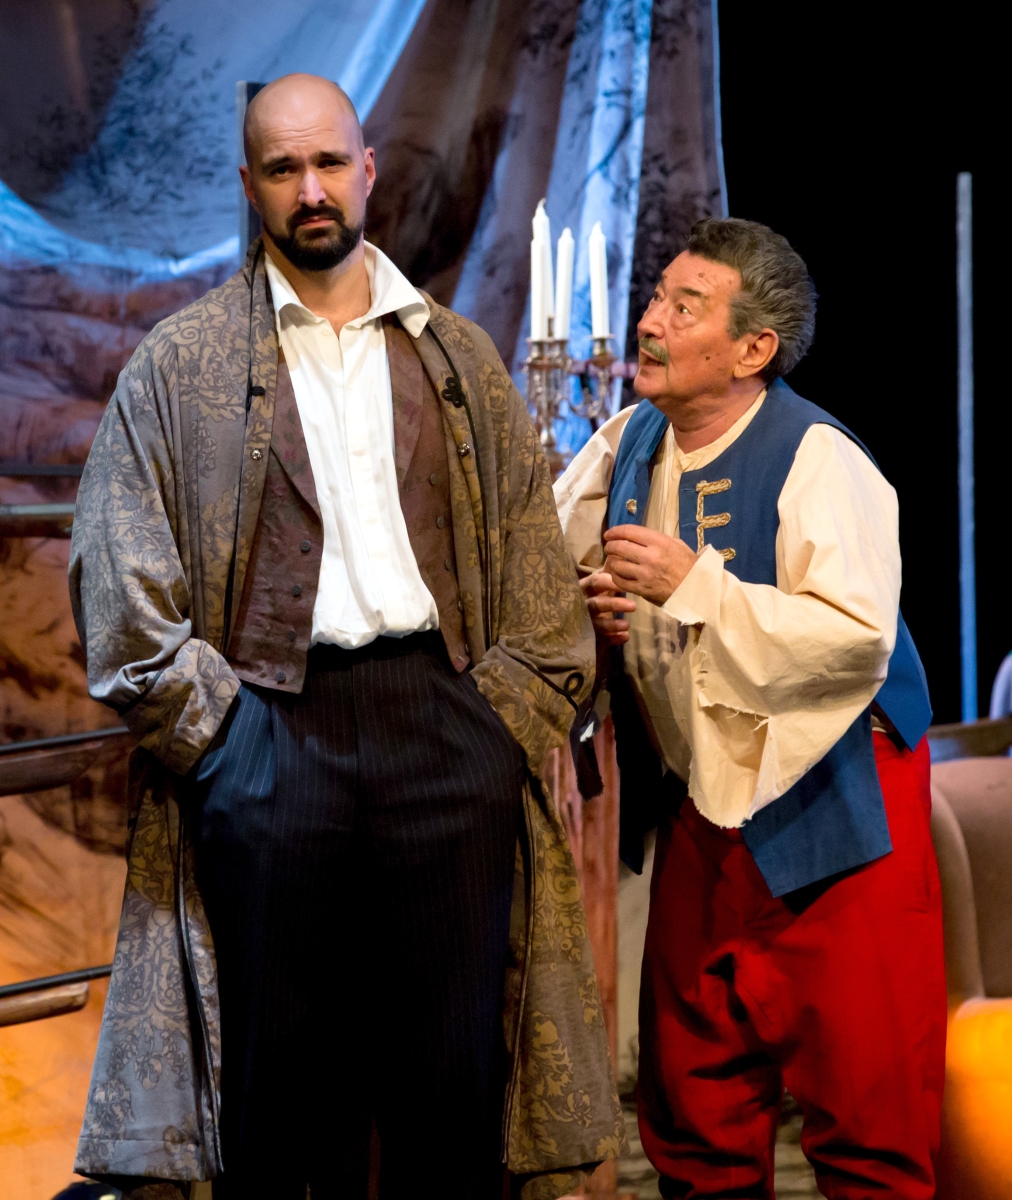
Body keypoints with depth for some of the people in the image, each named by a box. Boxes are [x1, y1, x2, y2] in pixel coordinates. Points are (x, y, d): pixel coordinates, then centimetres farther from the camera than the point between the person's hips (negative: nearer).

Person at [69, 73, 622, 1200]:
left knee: (456, 1068, 5)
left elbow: (534, 573, 12)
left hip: (444, 724, 2)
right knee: (278, 1078, 2)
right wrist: (219, 740, -4)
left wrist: (507, 723, 1)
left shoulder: (461, 359, 14)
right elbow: (123, 597, 1)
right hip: (269, 735, -2)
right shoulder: (180, 364, 5)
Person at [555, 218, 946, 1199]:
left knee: (863, 1103, -3)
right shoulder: (628, 444, 6)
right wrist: (586, 604, -1)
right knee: (692, 1112, 15)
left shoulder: (818, 460, -16)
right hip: (700, 810, 7)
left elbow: (857, 639, -29)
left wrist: (692, 585, -25)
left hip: (830, 811, -7)